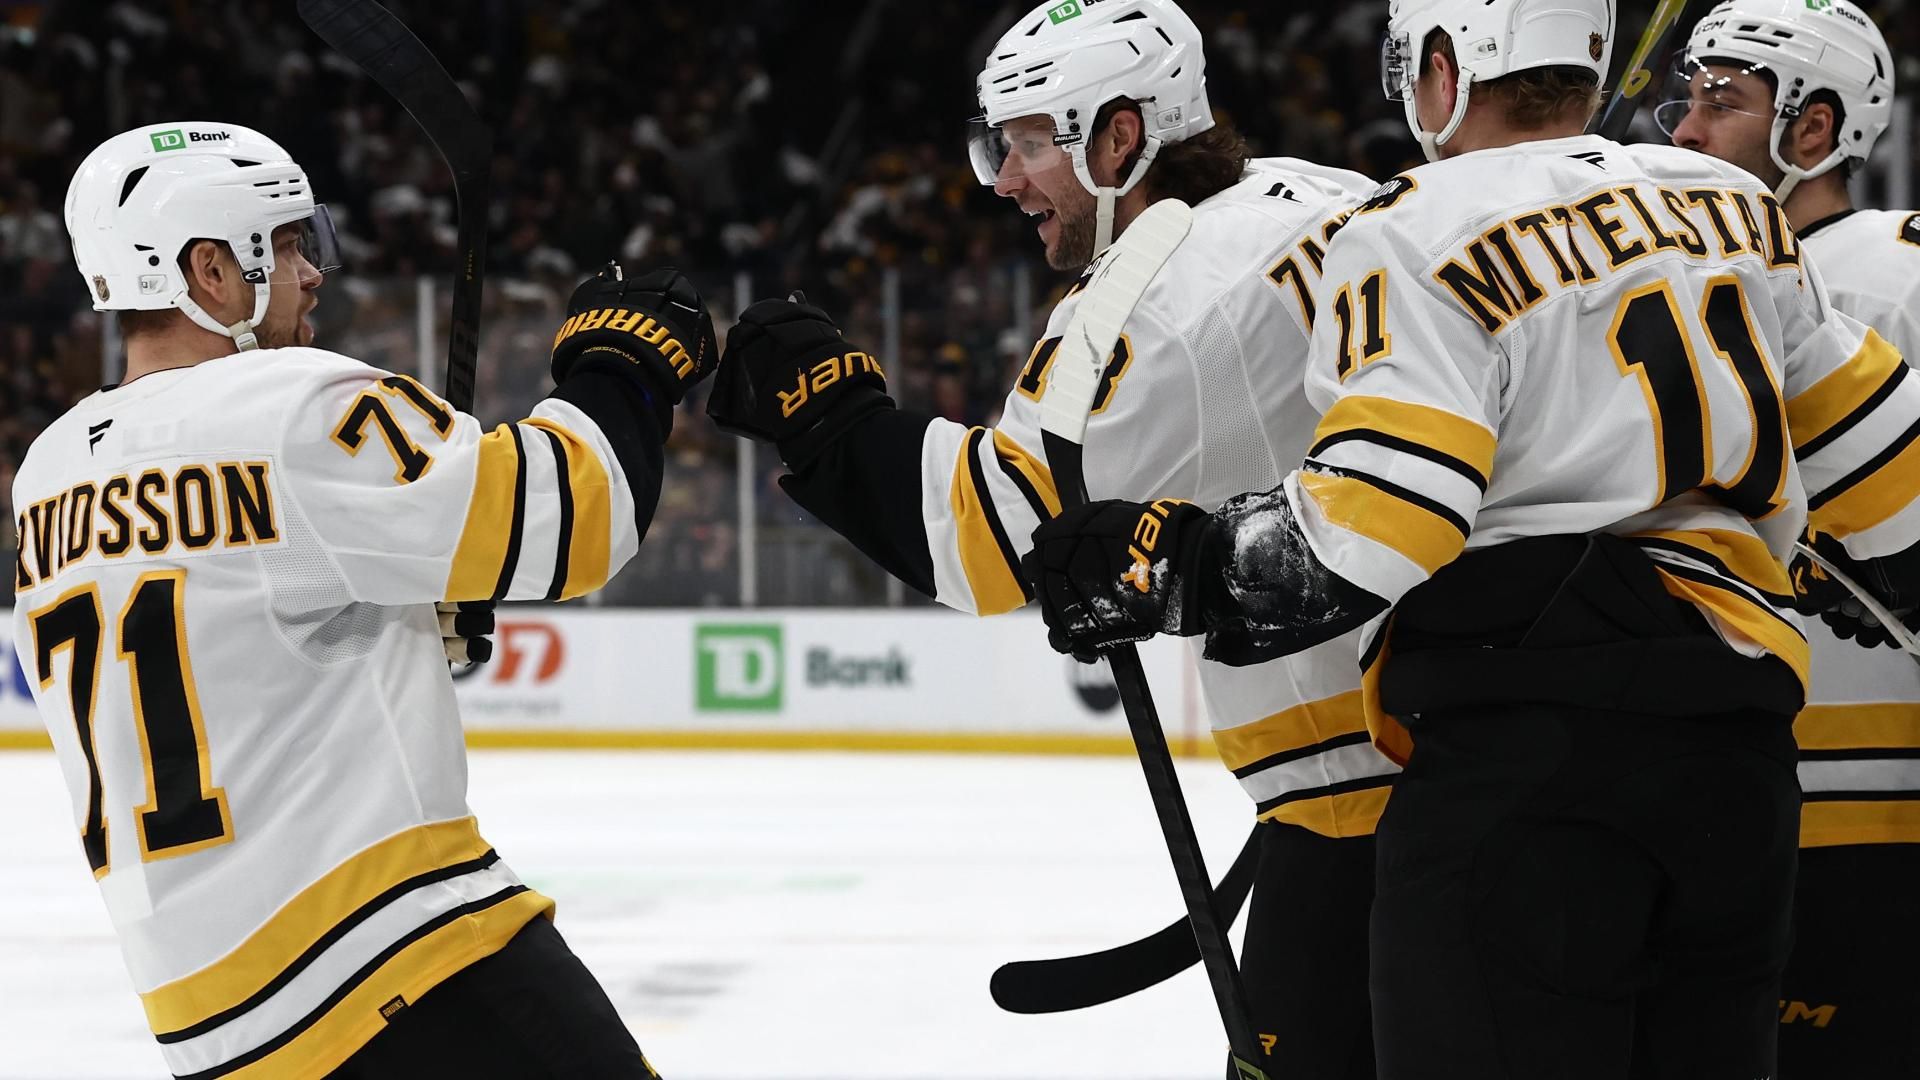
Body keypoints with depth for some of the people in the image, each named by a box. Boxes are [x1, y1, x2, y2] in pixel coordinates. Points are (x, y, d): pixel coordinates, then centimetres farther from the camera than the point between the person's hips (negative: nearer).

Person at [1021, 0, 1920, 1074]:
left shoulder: (1424, 233, -5)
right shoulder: (1742, 211, 14)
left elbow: (1358, 543, -14)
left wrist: (1161, 566, -2)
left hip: (1530, 749, -7)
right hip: (1738, 758, 7)